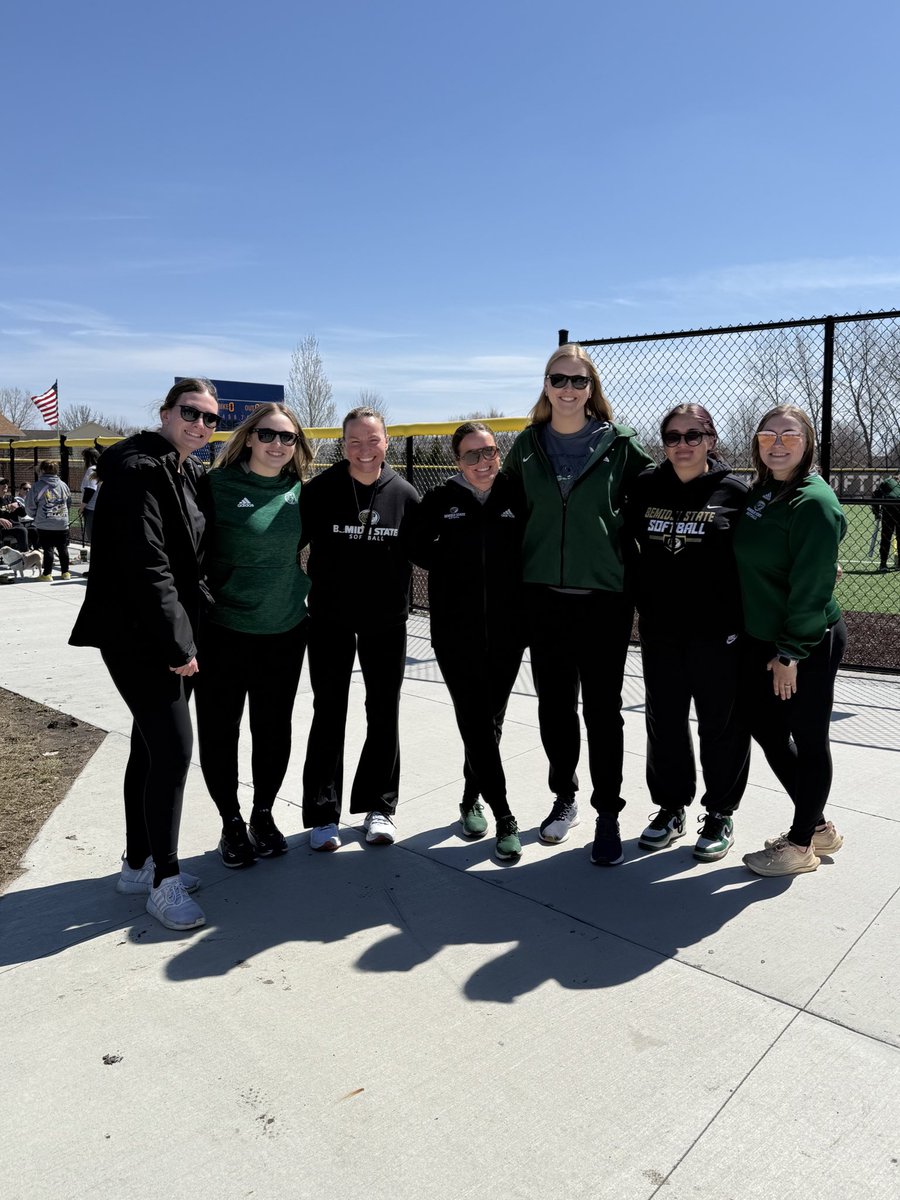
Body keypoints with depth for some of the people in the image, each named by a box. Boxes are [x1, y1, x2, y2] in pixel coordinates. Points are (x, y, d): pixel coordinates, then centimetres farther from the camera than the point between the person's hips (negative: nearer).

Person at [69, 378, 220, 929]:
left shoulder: (193, 475, 13)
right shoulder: (138, 470, -15)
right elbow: (145, 567, -22)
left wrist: (190, 630, 10)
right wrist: (178, 644, -21)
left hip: (173, 635, 9)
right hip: (137, 636, -9)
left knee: (151, 747, 16)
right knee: (173, 749, -9)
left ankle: (139, 863, 30)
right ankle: (164, 880, 5)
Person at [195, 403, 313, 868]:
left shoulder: (300, 491, 2)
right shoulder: (219, 485, -9)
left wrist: (303, 596, 9)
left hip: (286, 631, 3)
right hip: (224, 632, -3)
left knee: (274, 728, 13)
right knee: (219, 730, 8)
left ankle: (263, 814, 33)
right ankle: (231, 822, 28)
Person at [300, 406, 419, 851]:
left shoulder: (403, 493, -4)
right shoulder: (320, 489, -9)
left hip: (385, 621, 2)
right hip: (330, 620, -1)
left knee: (384, 714, 10)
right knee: (328, 714, 7)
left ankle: (378, 806, 26)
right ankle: (322, 814, 18)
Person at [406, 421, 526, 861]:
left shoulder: (517, 497, -1)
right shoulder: (440, 501, -3)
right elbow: (417, 548, 8)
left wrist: (508, 575, -2)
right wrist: (455, 569, 1)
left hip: (507, 632, 2)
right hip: (456, 634, -2)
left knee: (491, 721, 11)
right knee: (475, 722, -6)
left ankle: (472, 798, 32)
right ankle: (503, 815, 3)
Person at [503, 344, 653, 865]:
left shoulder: (619, 445, -1)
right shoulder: (528, 445, 6)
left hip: (605, 597, -2)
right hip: (544, 596, 3)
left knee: (602, 709, 3)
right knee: (554, 704, 11)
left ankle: (609, 816, 17)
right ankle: (565, 797, 31)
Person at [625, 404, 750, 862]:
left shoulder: (734, 492, -6)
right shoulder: (645, 487, 3)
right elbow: (626, 539, 15)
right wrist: (640, 598, 8)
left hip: (719, 632, -3)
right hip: (659, 630, 4)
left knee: (721, 723, 8)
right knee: (664, 721, 13)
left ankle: (720, 815, 25)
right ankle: (670, 807, 31)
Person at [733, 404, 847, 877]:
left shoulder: (814, 501, -18)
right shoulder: (759, 492, 8)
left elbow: (811, 585, -20)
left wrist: (791, 652, -18)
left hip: (809, 643, -9)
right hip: (761, 640, 9)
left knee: (808, 740, 6)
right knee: (766, 729, 16)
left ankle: (801, 845, 23)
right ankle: (818, 825, 35)